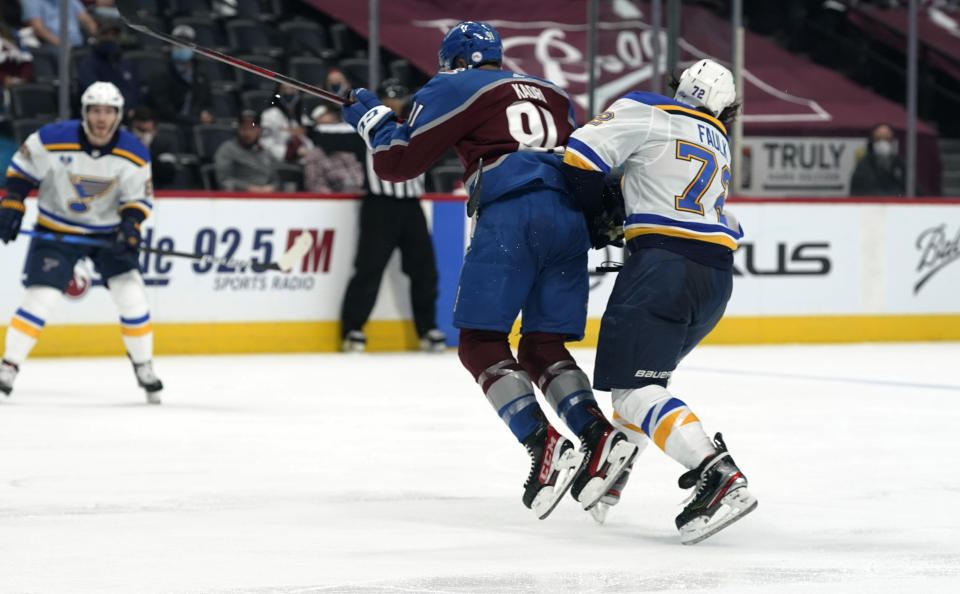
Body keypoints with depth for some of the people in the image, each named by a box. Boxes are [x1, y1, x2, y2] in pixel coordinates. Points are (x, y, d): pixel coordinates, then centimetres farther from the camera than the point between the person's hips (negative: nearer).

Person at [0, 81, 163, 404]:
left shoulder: (134, 154, -14)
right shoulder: (53, 140, -20)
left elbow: (139, 197, -5)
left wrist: (130, 225, -23)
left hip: (109, 230, 2)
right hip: (56, 228, -2)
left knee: (131, 293, -8)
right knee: (41, 297, -12)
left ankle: (143, 366, 10)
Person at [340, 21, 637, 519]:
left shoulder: (453, 89, 14)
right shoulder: (553, 93, 32)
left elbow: (398, 161, 13)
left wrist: (372, 118, 28)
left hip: (510, 215, -6)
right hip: (570, 218, 6)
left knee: (481, 344, -1)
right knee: (542, 347, 12)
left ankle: (547, 448, -18)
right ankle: (599, 438, -9)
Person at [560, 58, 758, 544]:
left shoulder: (650, 112, 5)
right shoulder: (720, 148, 25)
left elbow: (582, 156, -2)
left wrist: (599, 221, 12)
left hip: (664, 263, -8)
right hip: (716, 279, 8)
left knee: (634, 389, -11)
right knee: (646, 373, 26)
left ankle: (718, 477, -25)